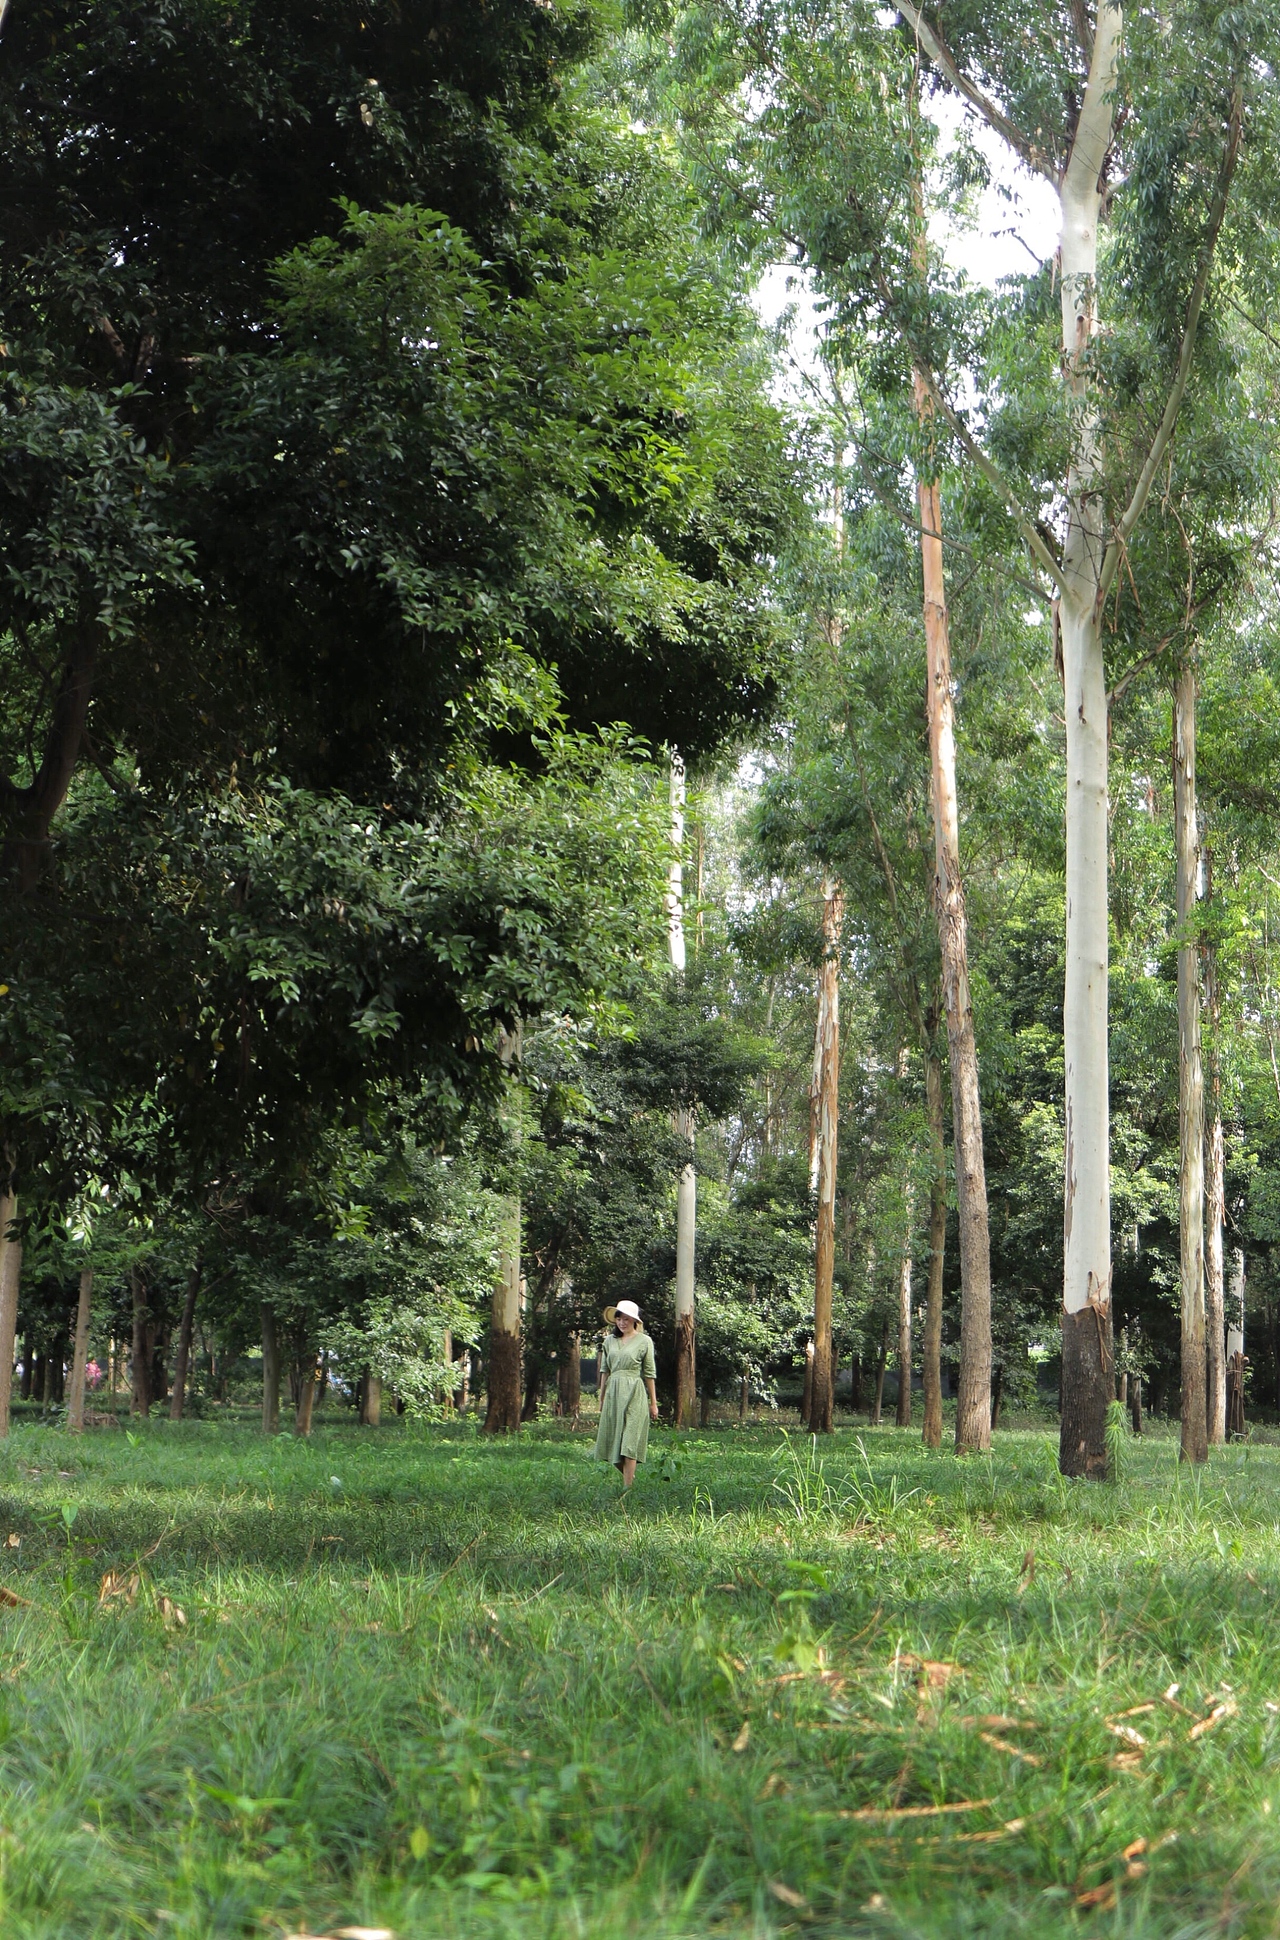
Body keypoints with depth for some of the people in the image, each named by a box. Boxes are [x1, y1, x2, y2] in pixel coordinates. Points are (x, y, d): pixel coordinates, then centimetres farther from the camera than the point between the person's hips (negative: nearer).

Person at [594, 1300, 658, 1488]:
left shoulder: (644, 1341, 0)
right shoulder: (610, 1341, 10)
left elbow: (649, 1373, 2)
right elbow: (605, 1370, 15)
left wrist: (653, 1402, 2)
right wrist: (601, 1398, 15)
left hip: (634, 1394, -5)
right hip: (613, 1393, 5)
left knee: (629, 1442, -10)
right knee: (612, 1440, 5)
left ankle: (627, 1487, -11)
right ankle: (630, 1476, 24)